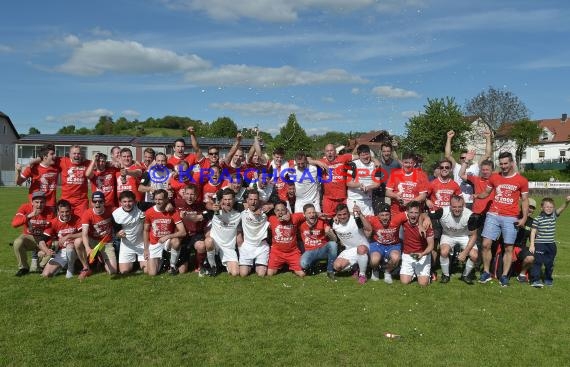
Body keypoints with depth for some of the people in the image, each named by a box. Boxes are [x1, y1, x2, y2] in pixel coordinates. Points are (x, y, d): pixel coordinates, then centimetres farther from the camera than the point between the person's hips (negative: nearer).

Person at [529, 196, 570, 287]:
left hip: (551, 244, 5)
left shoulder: (554, 215, 4)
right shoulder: (537, 219, -8)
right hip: (539, 244, -5)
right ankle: (535, 280, -7)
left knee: (549, 263, 14)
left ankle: (548, 279, 29)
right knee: (538, 262, -7)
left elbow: (562, 208, -12)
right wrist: (532, 245, -11)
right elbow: (533, 232, -7)